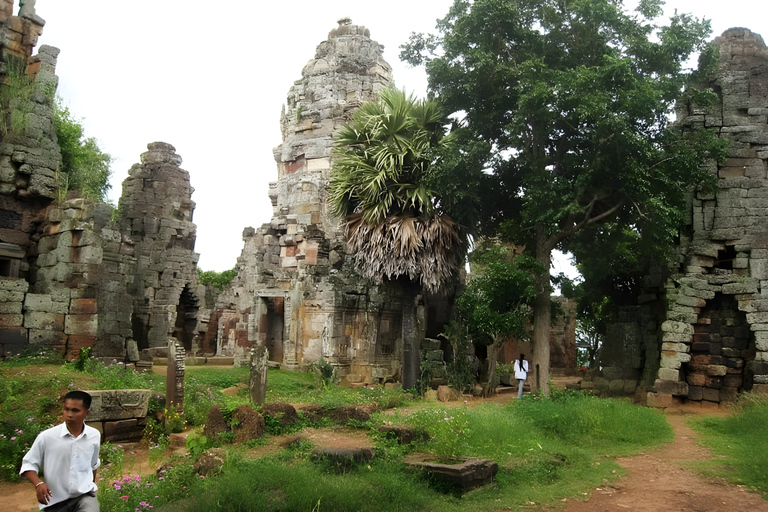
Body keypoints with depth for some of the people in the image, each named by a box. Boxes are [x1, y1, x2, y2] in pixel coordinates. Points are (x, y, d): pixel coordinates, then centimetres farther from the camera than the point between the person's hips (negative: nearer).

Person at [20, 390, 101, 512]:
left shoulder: (95, 436, -1)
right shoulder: (46, 437, -10)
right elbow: (28, 464, 0)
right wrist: (38, 484, -17)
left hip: (84, 496, 0)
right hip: (55, 501, 0)